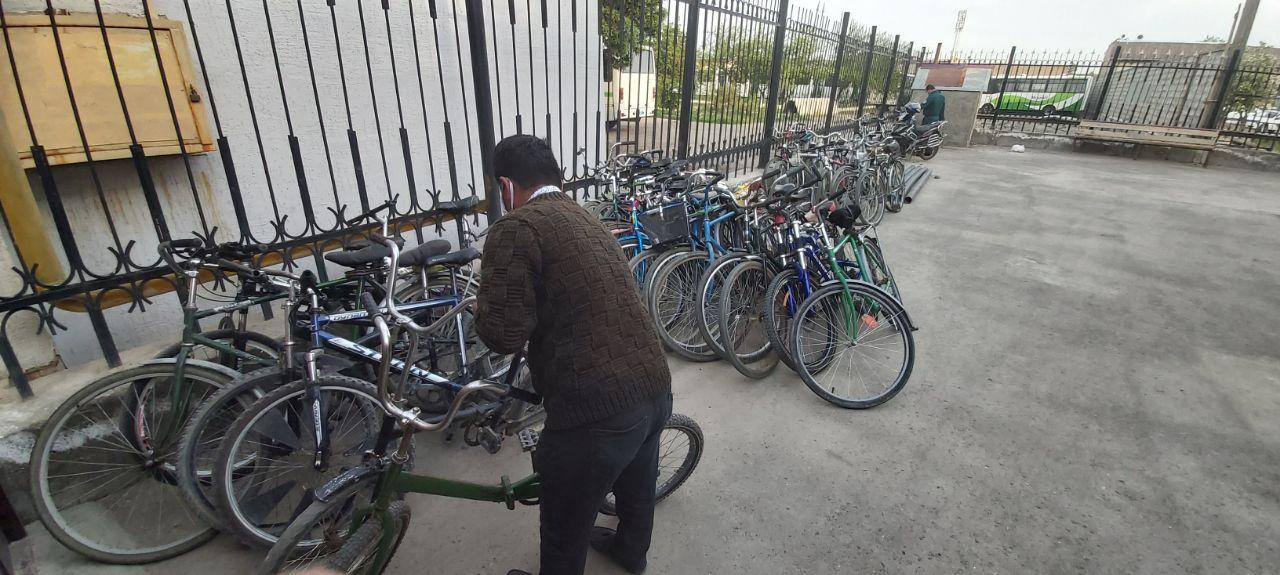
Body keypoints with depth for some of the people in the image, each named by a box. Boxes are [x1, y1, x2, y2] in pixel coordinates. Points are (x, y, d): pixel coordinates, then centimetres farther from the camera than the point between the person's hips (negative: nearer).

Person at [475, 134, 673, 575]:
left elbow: (503, 334, -16)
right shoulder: (588, 220, 15)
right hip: (655, 388, 9)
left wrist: (487, 296, 3)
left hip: (598, 409, -9)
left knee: (565, 530, 19)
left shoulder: (516, 228, -12)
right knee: (637, 486, 34)